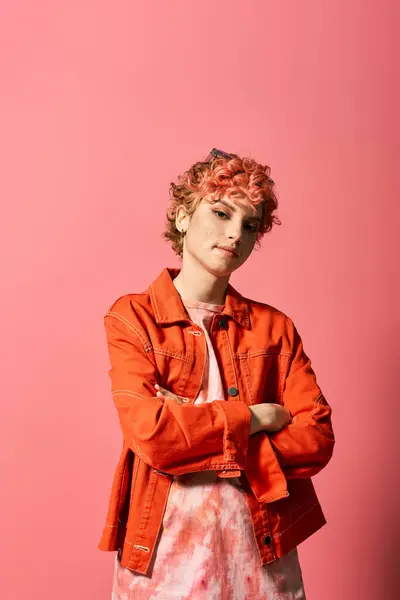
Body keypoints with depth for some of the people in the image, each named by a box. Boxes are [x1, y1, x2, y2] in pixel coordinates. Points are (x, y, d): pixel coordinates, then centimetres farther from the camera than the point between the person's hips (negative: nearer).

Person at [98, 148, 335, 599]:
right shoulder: (132, 317, -4)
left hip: (260, 542, 2)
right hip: (166, 543, -2)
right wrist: (256, 417, -11)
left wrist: (197, 439, -15)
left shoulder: (274, 328, 3)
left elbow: (317, 440, -5)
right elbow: (148, 431, -17)